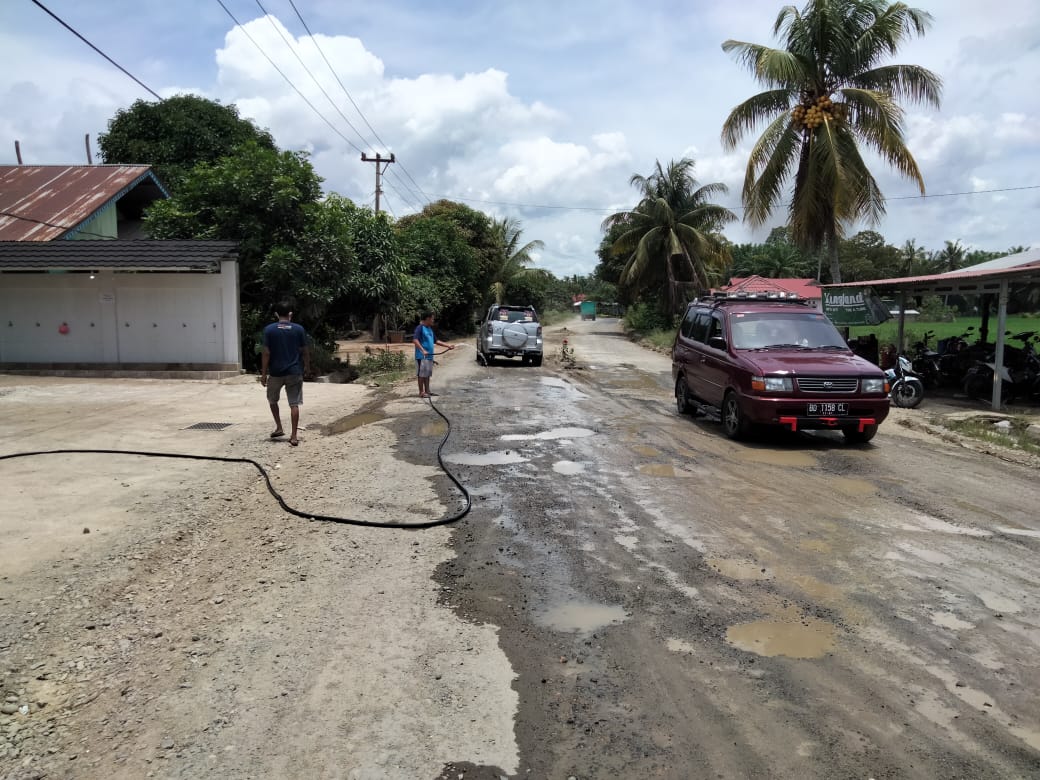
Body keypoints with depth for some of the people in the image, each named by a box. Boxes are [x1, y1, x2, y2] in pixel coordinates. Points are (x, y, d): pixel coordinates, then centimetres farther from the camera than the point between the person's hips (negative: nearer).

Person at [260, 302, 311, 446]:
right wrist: (307, 367, 18)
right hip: (294, 372, 0)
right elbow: (305, 351, 2)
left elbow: (266, 353, -6)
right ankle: (294, 436, 0)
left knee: (272, 400, 23)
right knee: (294, 404, 2)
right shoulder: (299, 329, -2)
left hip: (275, 372, 0)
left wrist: (264, 373, 0)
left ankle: (279, 428, 24)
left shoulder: (269, 329, -4)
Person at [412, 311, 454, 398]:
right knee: (422, 374, -4)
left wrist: (448, 345, 18)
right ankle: (421, 392, 1)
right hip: (422, 356, -9)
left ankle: (427, 391, 19)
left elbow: (435, 341, 23)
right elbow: (415, 340, -23)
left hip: (429, 356, 9)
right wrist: (422, 350, -34)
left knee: (428, 374, 12)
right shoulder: (420, 328, -11)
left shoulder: (429, 329, 17)